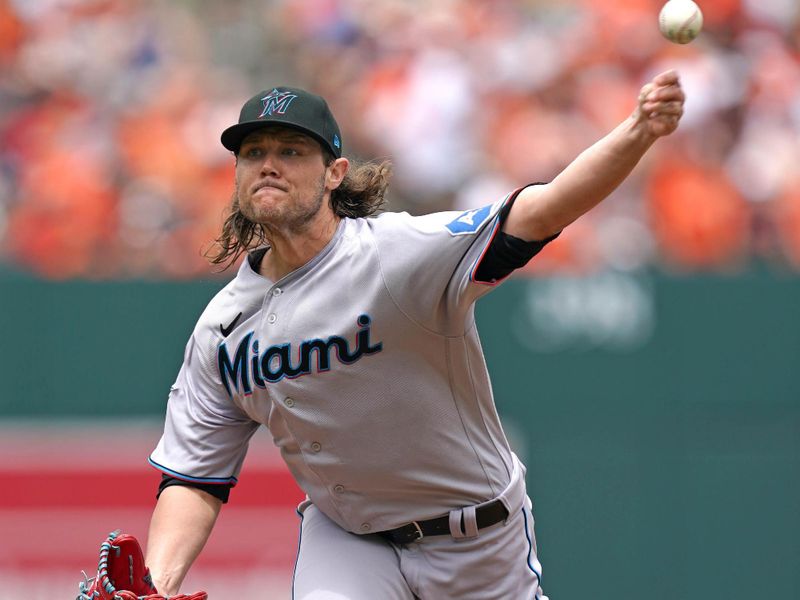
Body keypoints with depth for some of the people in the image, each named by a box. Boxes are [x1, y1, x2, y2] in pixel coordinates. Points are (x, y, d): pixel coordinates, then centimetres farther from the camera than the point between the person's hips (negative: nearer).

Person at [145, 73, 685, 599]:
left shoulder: (400, 252, -22)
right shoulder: (220, 330, -6)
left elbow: (538, 213, -35)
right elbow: (195, 479, -1)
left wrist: (638, 134, -52)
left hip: (478, 540, -2)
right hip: (343, 537, 2)